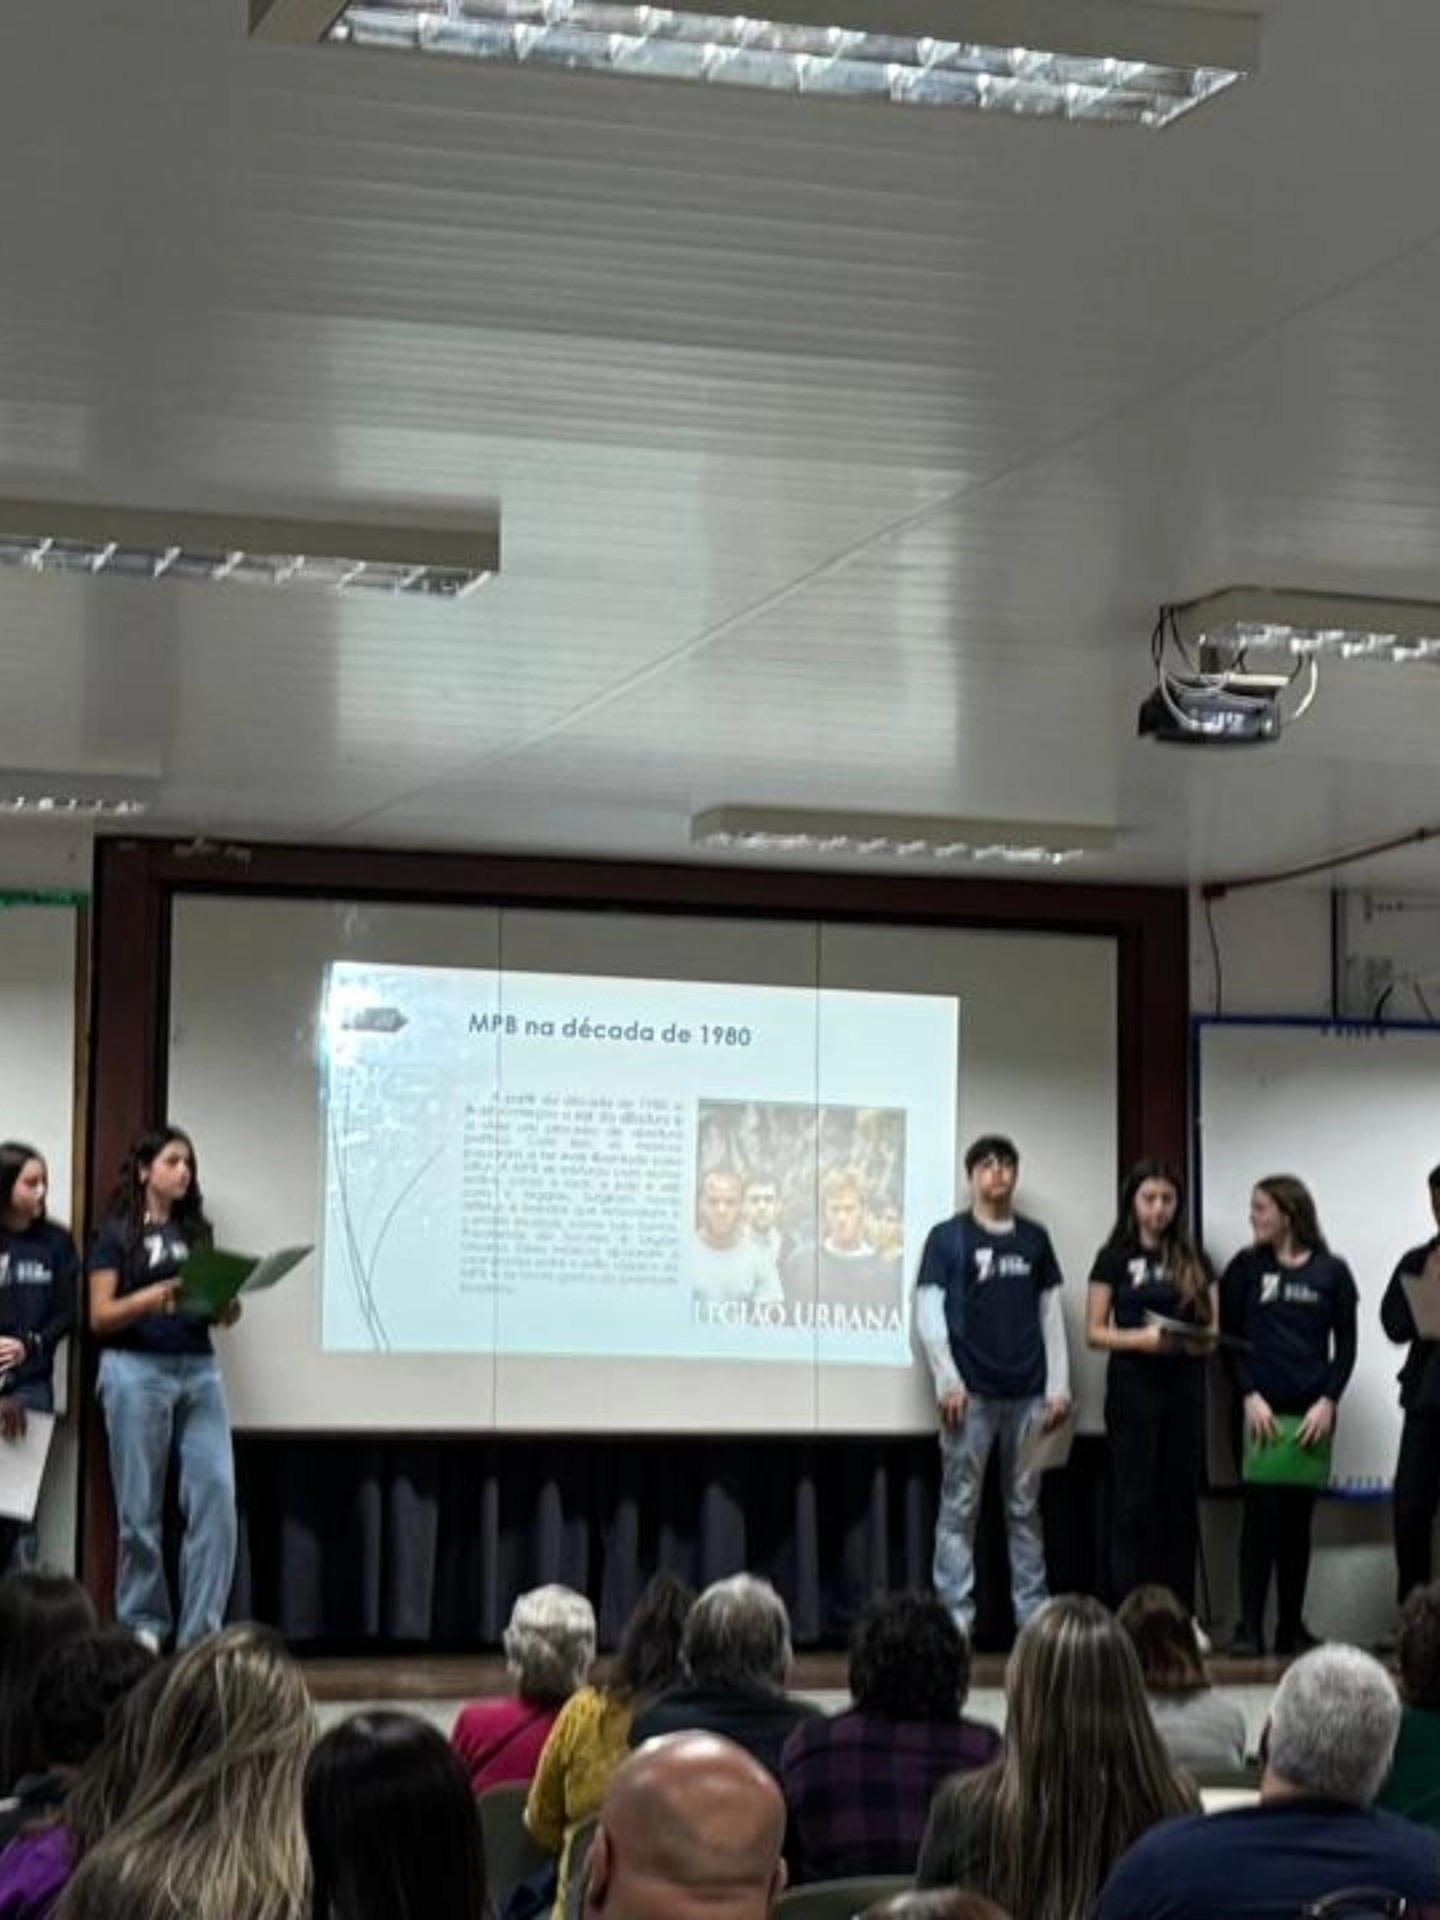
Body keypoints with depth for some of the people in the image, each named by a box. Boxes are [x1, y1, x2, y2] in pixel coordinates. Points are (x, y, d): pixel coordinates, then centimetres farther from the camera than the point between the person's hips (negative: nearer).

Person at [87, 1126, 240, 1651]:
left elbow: (224, 1312, 15)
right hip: (136, 1370, -4)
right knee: (141, 1507, 0)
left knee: (217, 1495, -8)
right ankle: (143, 1627, 11)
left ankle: (201, 1633, -6)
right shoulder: (117, 1233, 3)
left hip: (199, 1369, 4)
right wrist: (155, 1296, -19)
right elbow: (100, 1316, -4)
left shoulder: (198, 1231, 16)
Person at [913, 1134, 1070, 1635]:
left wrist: (1059, 1385, 6)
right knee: (959, 1508, -2)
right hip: (972, 1394, -3)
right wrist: (947, 1381, -11)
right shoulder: (948, 1237, 2)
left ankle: (1033, 1617, 11)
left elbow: (1051, 1313, 13)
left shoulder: (1034, 1239, 12)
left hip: (1028, 1392, 3)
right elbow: (928, 1312, -2)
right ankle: (956, 1616, 0)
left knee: (1025, 1509, 8)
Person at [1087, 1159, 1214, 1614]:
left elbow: (1211, 1328, 13)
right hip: (1133, 1387, -3)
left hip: (1184, 1386, 3)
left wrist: (1198, 1341, -9)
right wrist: (1141, 1338, -17)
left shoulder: (1191, 1260, 12)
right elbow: (1094, 1332, -1)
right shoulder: (1115, 1257, 3)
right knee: (1134, 1502, -3)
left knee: (1181, 1503, 4)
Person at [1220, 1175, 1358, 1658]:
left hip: (1310, 1414, 1)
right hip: (1260, 1410, -1)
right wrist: (1250, 1396, -9)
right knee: (1260, 1515, -7)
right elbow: (1229, 1338, 3)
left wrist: (1328, 1401, -6)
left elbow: (1346, 1346, 7)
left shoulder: (1331, 1273, 6)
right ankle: (1250, 1627, -6)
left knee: (1298, 1519, 5)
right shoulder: (1246, 1267, 6)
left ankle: (1292, 1626, 11)